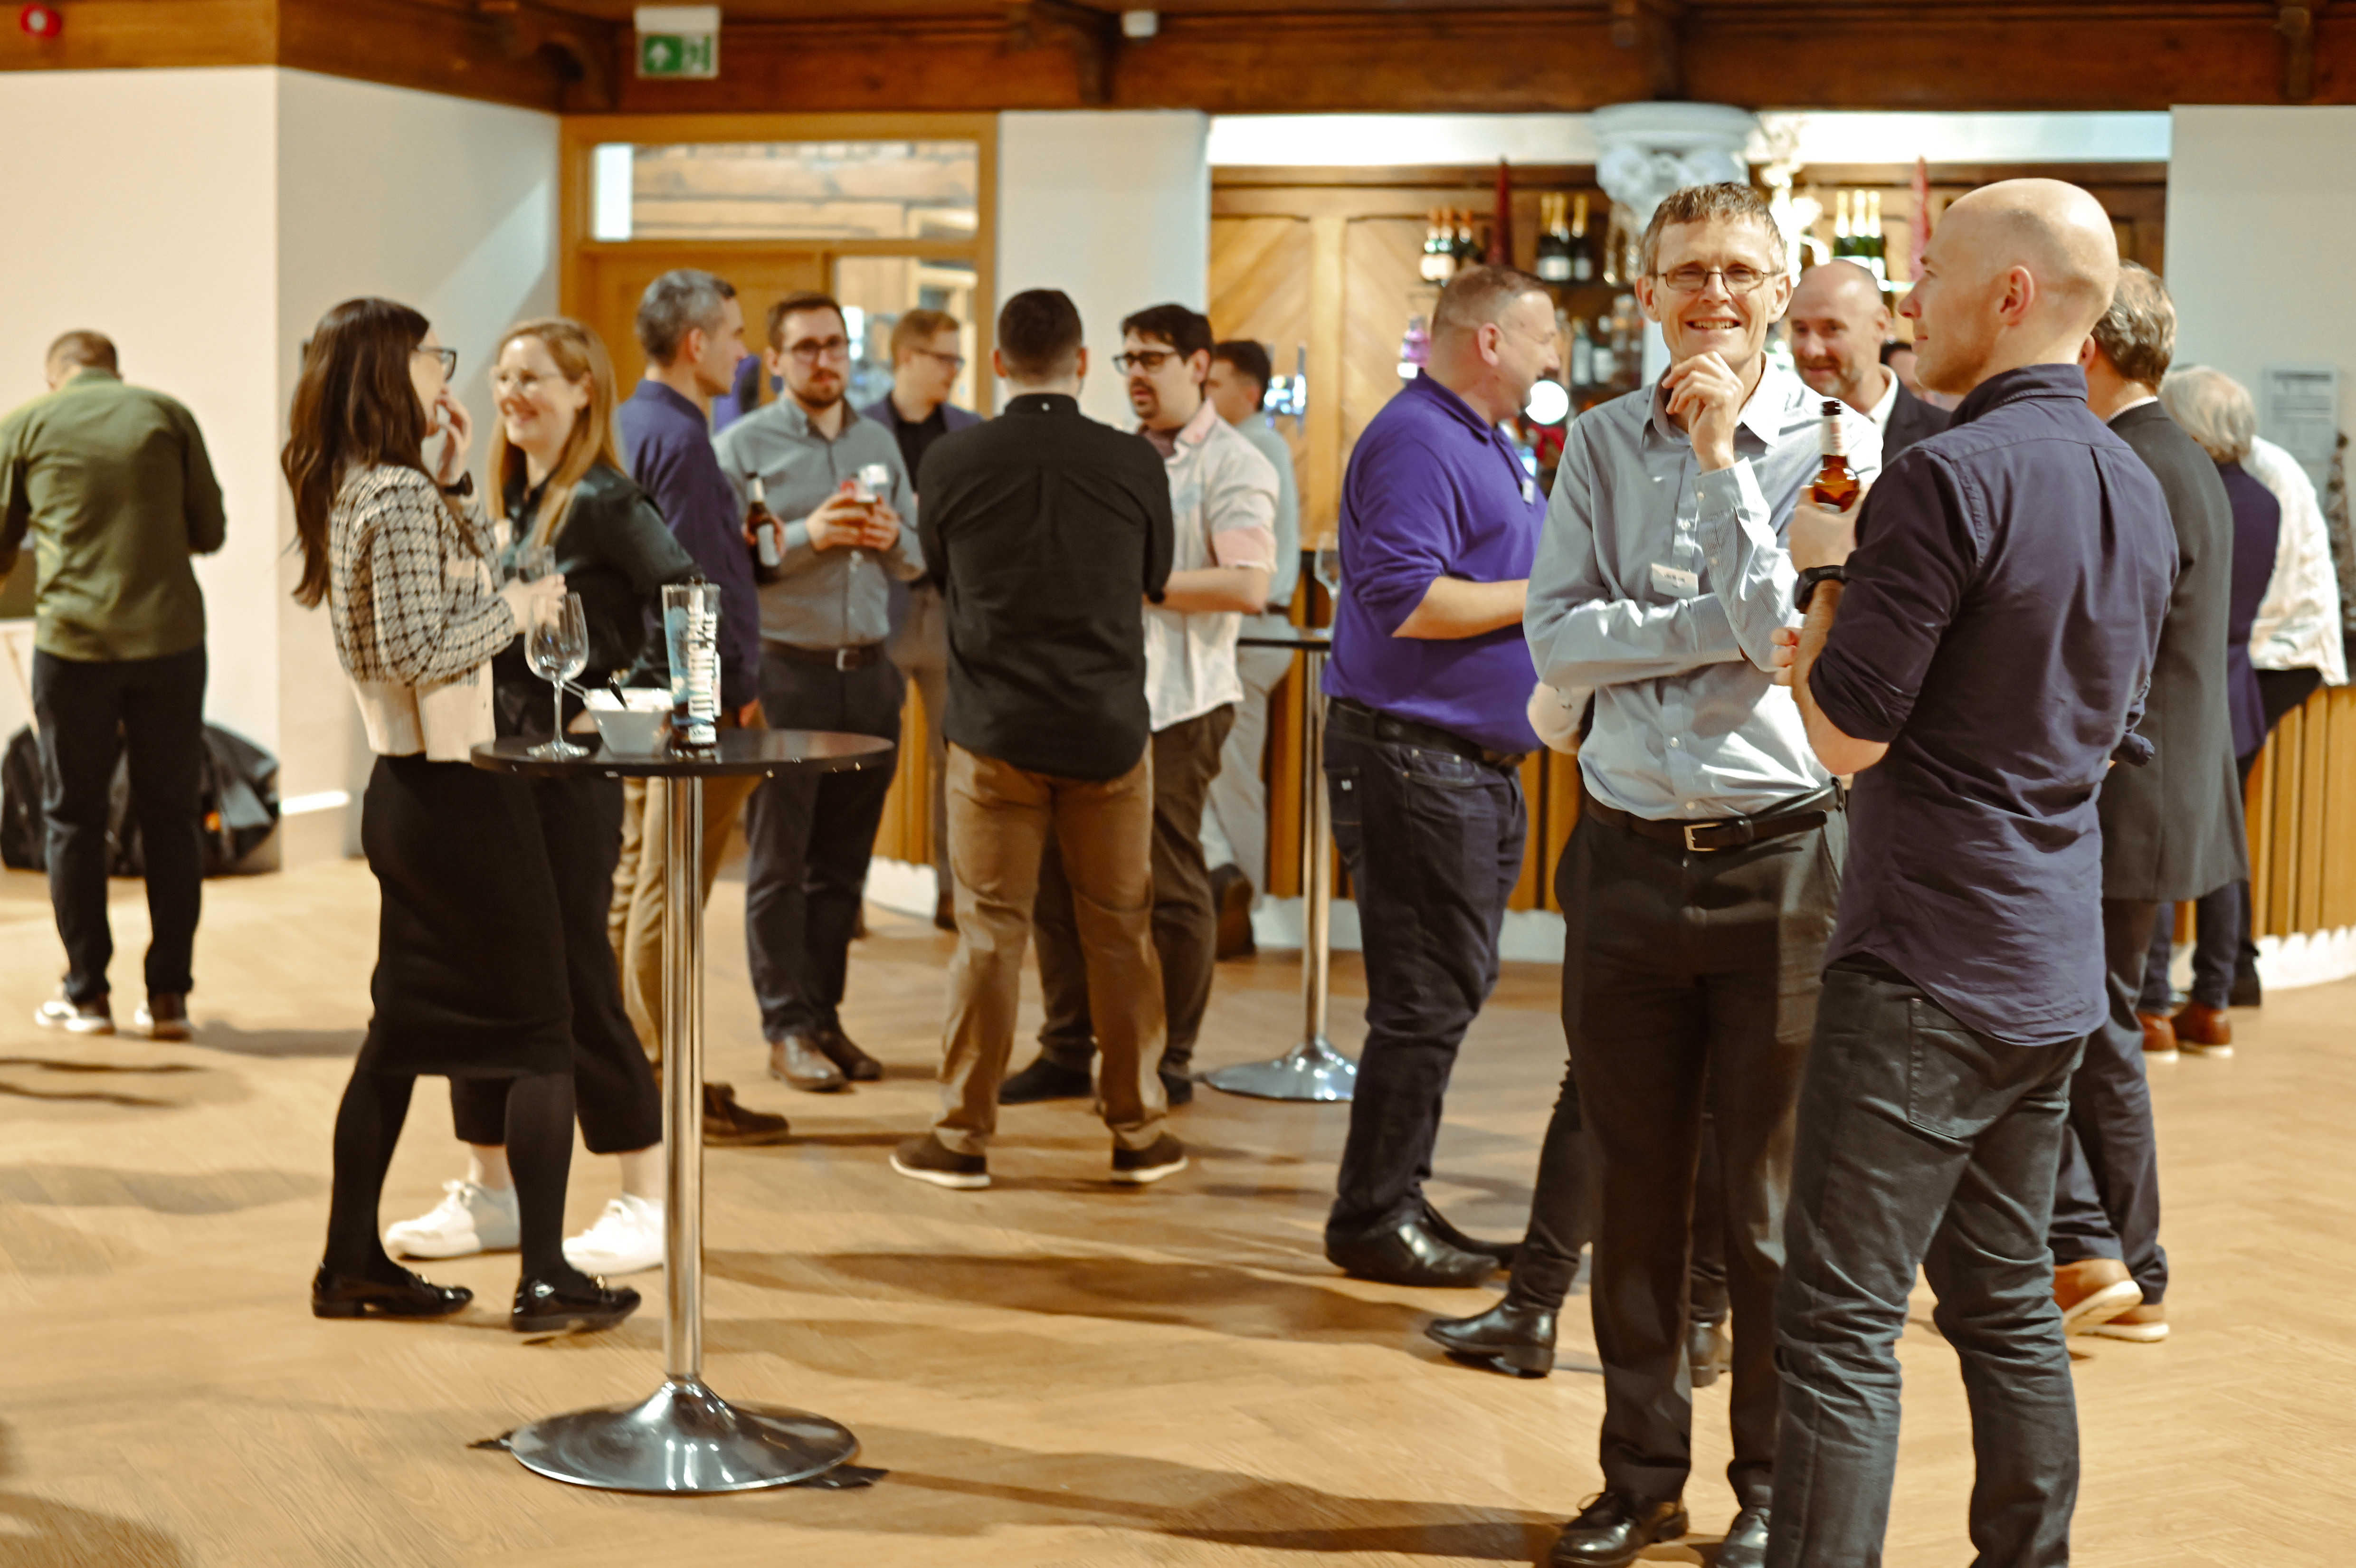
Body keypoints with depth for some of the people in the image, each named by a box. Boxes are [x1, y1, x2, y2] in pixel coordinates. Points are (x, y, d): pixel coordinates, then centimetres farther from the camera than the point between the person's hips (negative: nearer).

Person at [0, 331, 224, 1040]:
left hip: (72, 641, -1)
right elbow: (209, 531, 9)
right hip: (169, 633, 1)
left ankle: (87, 994, 13)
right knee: (171, 815, 8)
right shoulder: (167, 415, 6)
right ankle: (169, 996, 10)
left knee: (74, 816, 10)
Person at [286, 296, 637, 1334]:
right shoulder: (397, 498, -17)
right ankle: (546, 1279, -1)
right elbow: (422, 647, -23)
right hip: (457, 791, -10)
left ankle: (352, 1266, 20)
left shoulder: (358, 492, 12)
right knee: (539, 1033, -2)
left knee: (403, 1030, 15)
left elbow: (469, 577, 22)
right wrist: (519, 606, -10)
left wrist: (454, 479, 13)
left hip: (402, 789, 10)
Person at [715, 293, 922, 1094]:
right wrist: (806, 535, -19)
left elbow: (915, 559, 16)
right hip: (783, 670, -5)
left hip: (867, 669, 5)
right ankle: (788, 1027, 3)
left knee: (843, 858, 8)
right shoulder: (744, 444, -1)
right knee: (779, 859, -2)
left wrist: (893, 538, -5)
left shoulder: (879, 442, 14)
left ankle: (824, 1013, 16)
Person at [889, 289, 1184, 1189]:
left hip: (995, 731, 0)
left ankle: (964, 1135, 9)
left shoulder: (952, 464, -6)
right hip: (1109, 728, 0)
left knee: (990, 934, 5)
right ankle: (1138, 1131, 16)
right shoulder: (1134, 464, -6)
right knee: (1121, 932, 9)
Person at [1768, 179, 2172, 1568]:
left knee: (1843, 1324, -5)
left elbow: (1849, 733, -17)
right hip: (2057, 975, 9)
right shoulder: (2140, 492, 11)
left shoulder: (1951, 478, -16)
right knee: (2008, 1301, 17)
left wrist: (1828, 573, 0)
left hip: (1926, 971, -9)